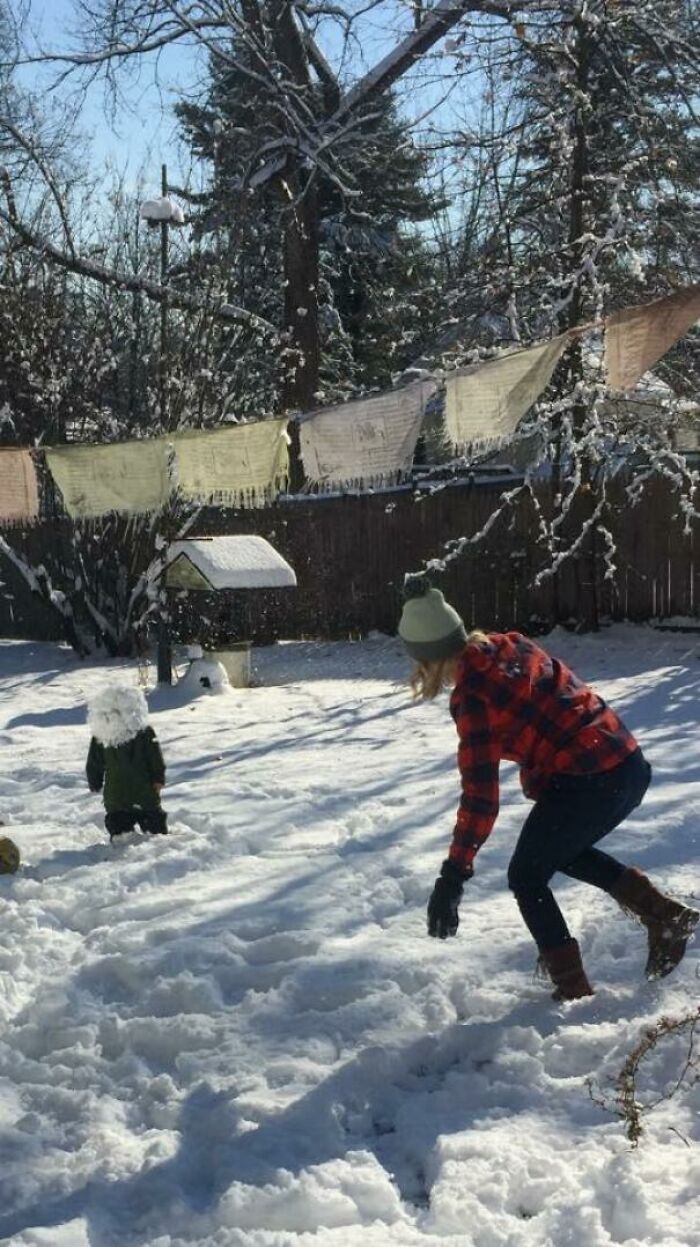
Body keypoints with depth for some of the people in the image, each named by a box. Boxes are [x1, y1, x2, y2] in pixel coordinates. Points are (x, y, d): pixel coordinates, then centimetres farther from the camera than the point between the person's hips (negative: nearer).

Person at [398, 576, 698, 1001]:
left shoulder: (472, 697, -13)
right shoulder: (513, 646, 9)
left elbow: (481, 796, -16)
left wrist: (453, 875, -12)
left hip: (586, 784, -8)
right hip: (632, 764, 8)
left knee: (527, 877, 13)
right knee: (566, 850, 32)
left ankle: (574, 990, 14)